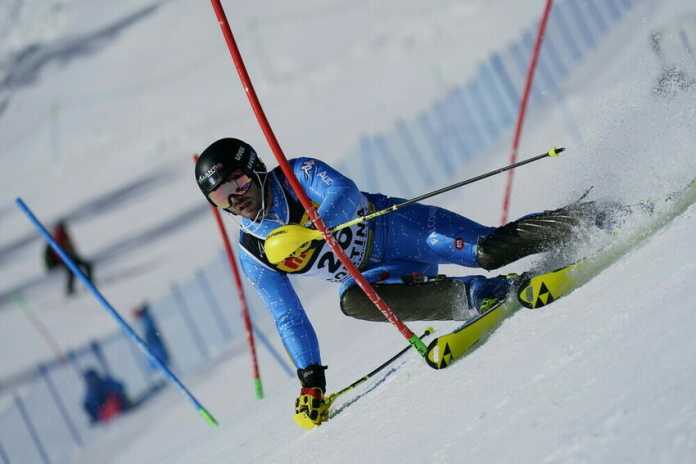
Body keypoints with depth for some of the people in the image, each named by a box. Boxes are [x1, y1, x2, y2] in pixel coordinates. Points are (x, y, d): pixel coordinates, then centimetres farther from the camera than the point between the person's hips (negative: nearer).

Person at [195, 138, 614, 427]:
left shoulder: (298, 174, -14)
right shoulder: (252, 255, -1)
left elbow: (344, 195, -33)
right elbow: (289, 318, 6)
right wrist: (311, 379, 1)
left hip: (400, 228, -4)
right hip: (369, 274, 4)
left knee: (488, 250, -25)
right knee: (353, 302, -30)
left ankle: (583, 222, -6)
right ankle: (477, 294, -25)